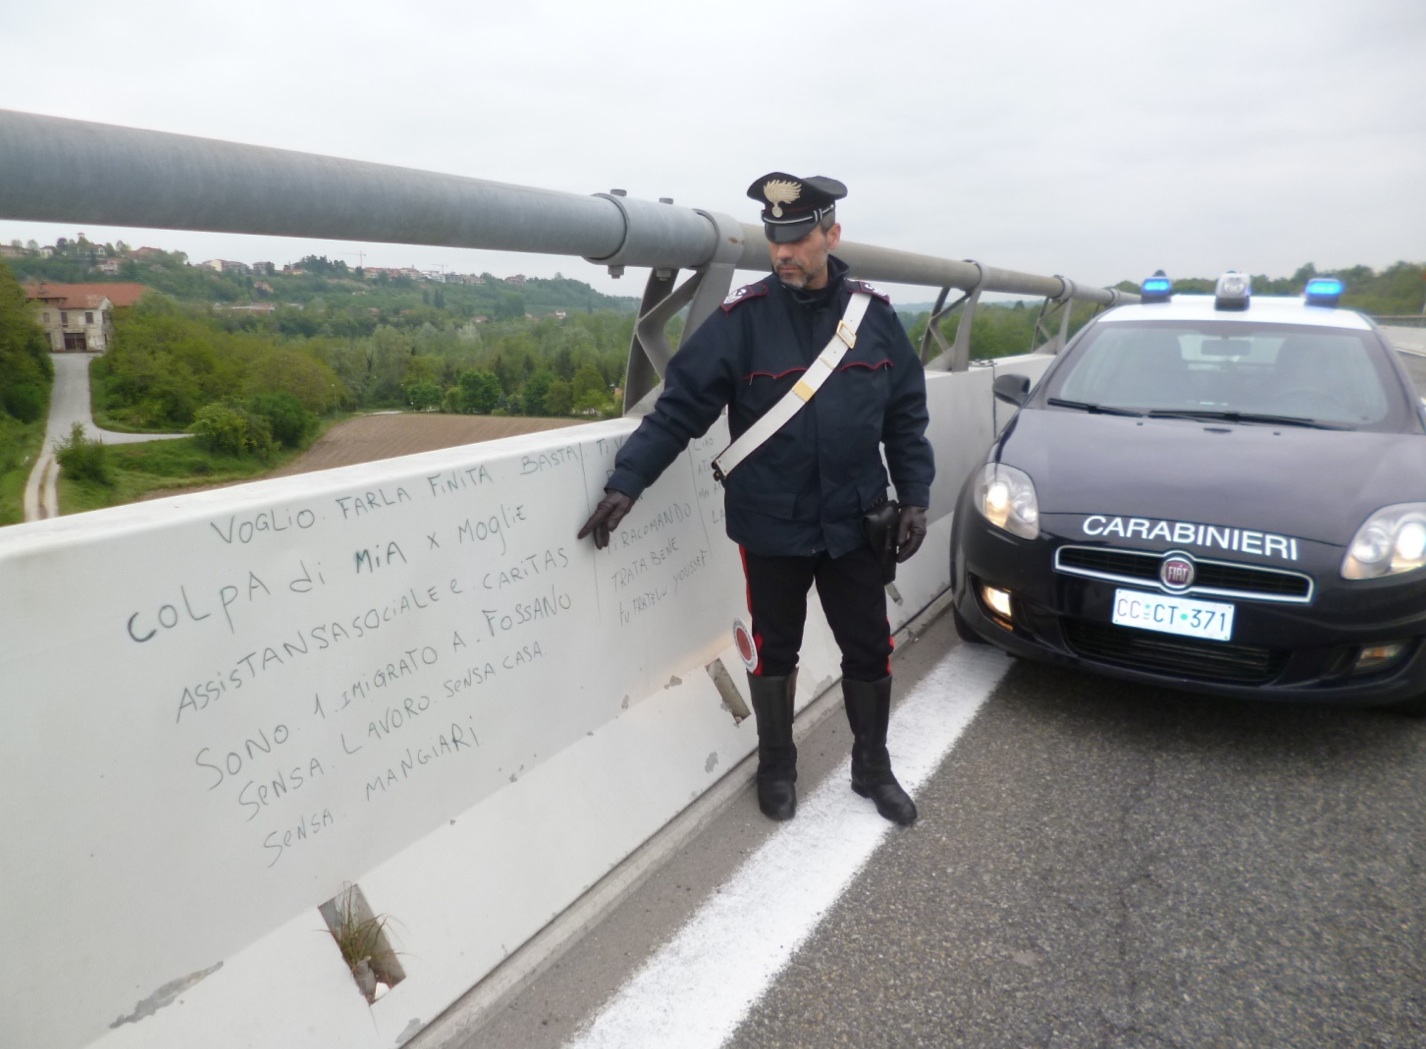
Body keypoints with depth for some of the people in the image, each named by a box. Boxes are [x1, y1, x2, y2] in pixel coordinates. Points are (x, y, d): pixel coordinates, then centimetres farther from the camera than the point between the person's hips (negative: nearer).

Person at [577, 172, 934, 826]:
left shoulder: (874, 315, -1)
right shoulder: (741, 318, -10)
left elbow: (906, 416, 5)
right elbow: (680, 406, -11)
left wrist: (914, 496, 2)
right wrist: (626, 482, -18)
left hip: (853, 523, 2)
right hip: (771, 527, -2)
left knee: (869, 650, 13)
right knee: (774, 651, 15)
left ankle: (872, 768, 37)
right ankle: (776, 767, 38)